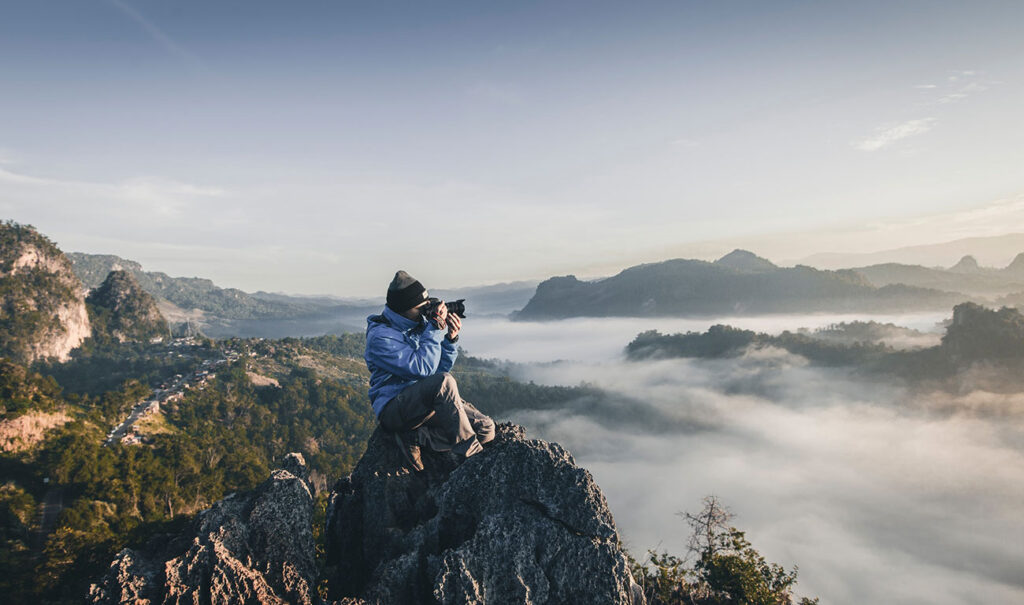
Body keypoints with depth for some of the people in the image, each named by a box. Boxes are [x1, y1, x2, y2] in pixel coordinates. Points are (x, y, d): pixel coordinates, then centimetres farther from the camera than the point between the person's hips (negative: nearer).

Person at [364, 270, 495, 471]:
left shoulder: (419, 323, 7)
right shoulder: (380, 336, -15)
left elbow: (442, 367, 10)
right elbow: (423, 368, -25)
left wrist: (451, 339, -7)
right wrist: (436, 329, -20)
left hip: (430, 400, 8)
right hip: (394, 407, -8)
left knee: (486, 429, -8)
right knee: (444, 382, -36)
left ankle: (415, 437, -9)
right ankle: (471, 455, -24)